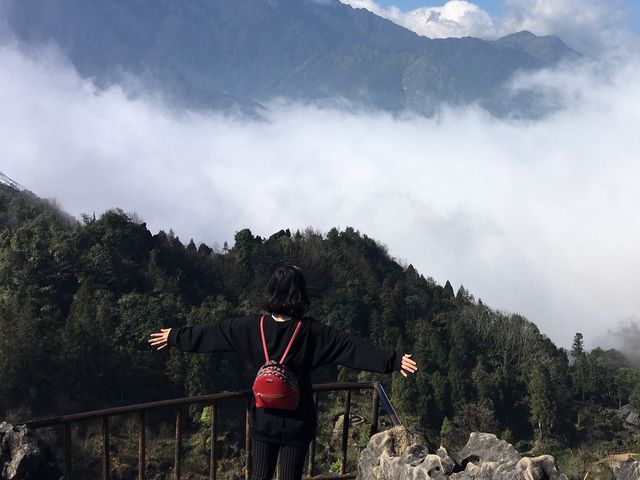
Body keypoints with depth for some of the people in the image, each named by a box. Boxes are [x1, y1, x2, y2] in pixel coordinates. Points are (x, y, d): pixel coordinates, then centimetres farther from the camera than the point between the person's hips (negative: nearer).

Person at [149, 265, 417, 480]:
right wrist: (393, 362, -18)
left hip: (263, 418, 2)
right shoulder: (311, 332, -13)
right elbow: (352, 347, -17)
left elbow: (208, 333, 5)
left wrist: (174, 337, 19)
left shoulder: (251, 327, -5)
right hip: (298, 421, -2)